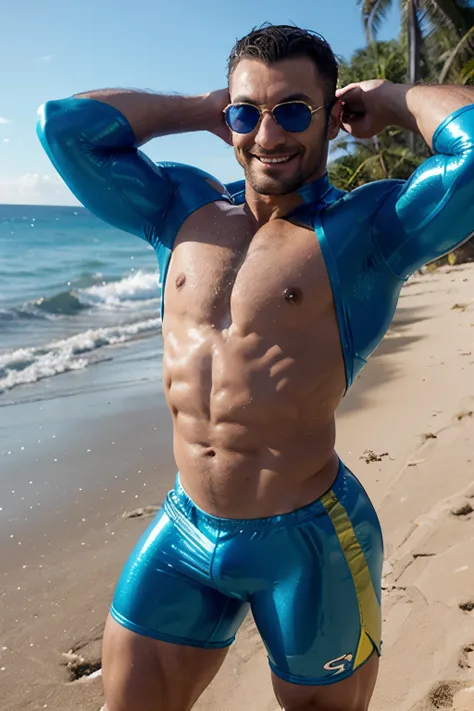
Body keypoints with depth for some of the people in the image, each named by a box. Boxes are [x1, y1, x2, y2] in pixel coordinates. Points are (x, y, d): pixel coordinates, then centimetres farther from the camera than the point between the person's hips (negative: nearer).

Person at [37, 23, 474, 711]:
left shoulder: (368, 228, -8)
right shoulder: (181, 205, 6)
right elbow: (62, 123, 8)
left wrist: (389, 99, -3)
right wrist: (202, 109, 8)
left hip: (307, 542, -4)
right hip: (184, 528, 4)